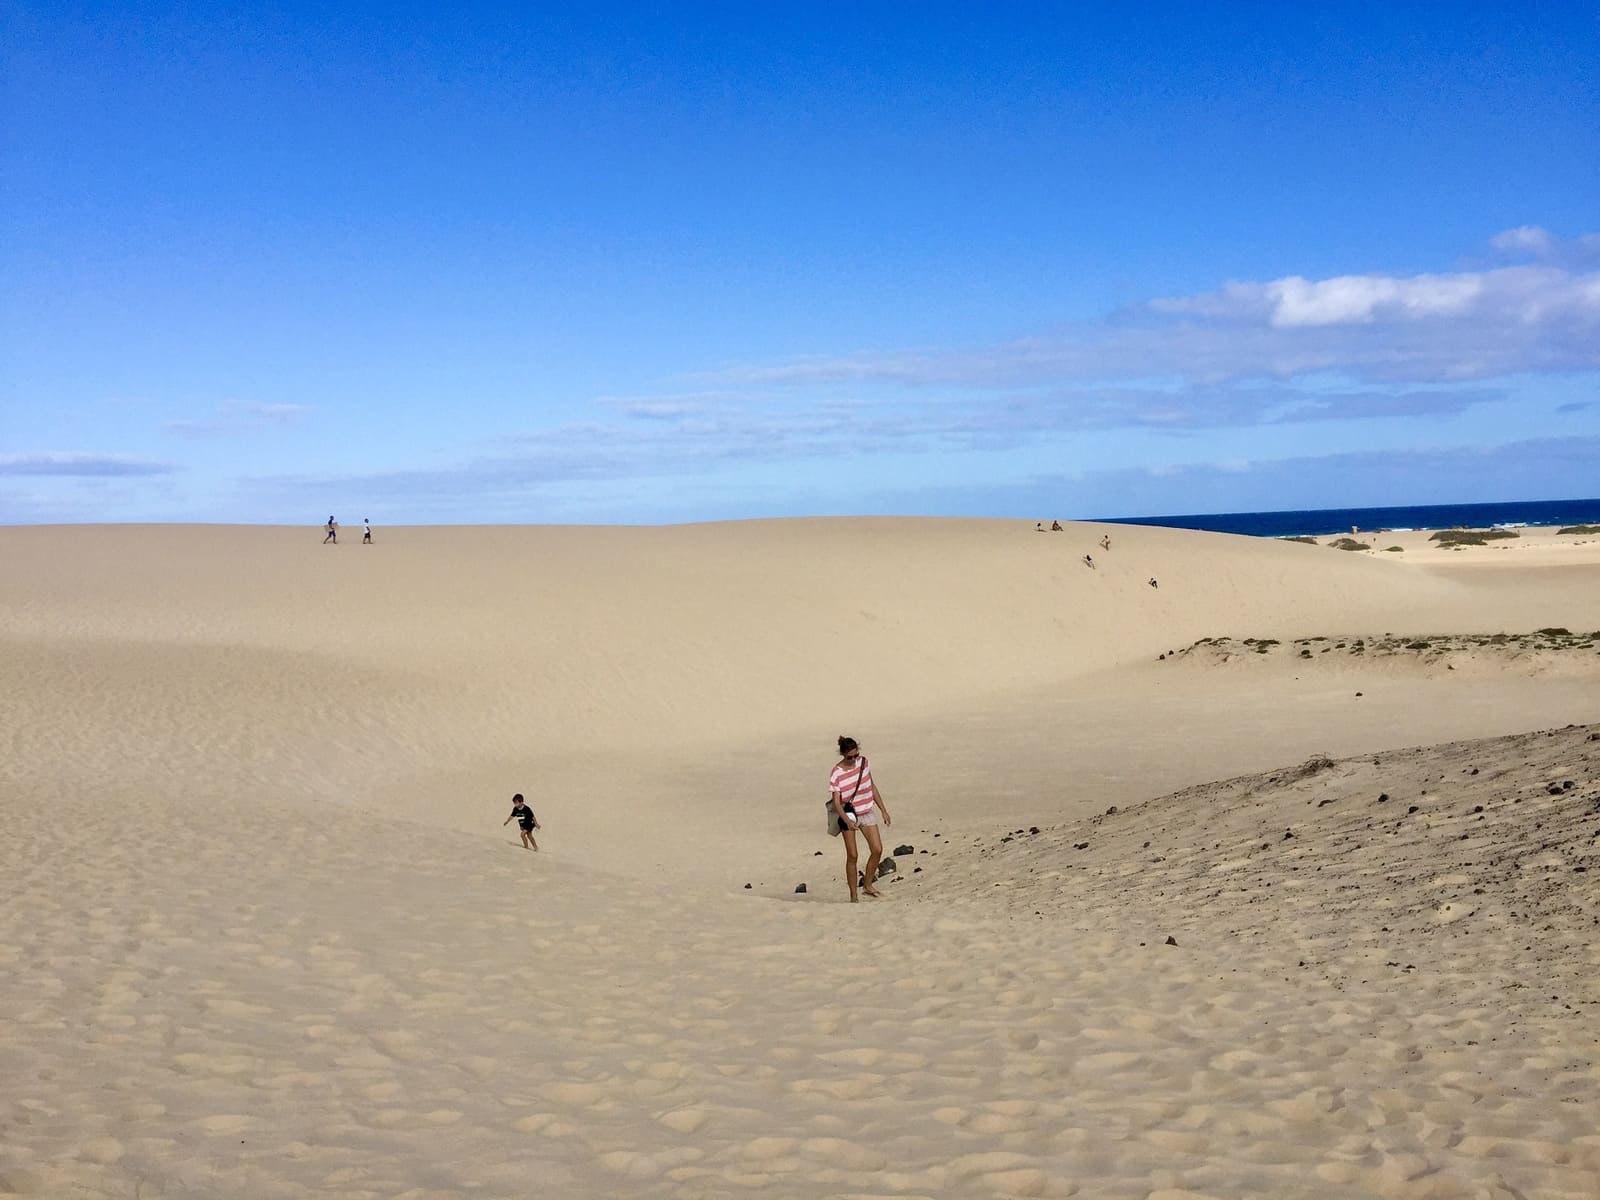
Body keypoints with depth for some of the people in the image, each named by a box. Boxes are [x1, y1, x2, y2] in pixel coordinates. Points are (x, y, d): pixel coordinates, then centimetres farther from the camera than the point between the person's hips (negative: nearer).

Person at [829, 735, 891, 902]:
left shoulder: (863, 762, -2)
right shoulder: (836, 774, -17)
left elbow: (872, 787, 10)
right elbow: (836, 803, -19)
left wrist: (883, 810, 10)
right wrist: (847, 821, -35)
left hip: (867, 812, 5)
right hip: (849, 814, -5)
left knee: (877, 850, -3)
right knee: (852, 856, -3)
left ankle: (867, 885, 16)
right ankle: (853, 896, 6)